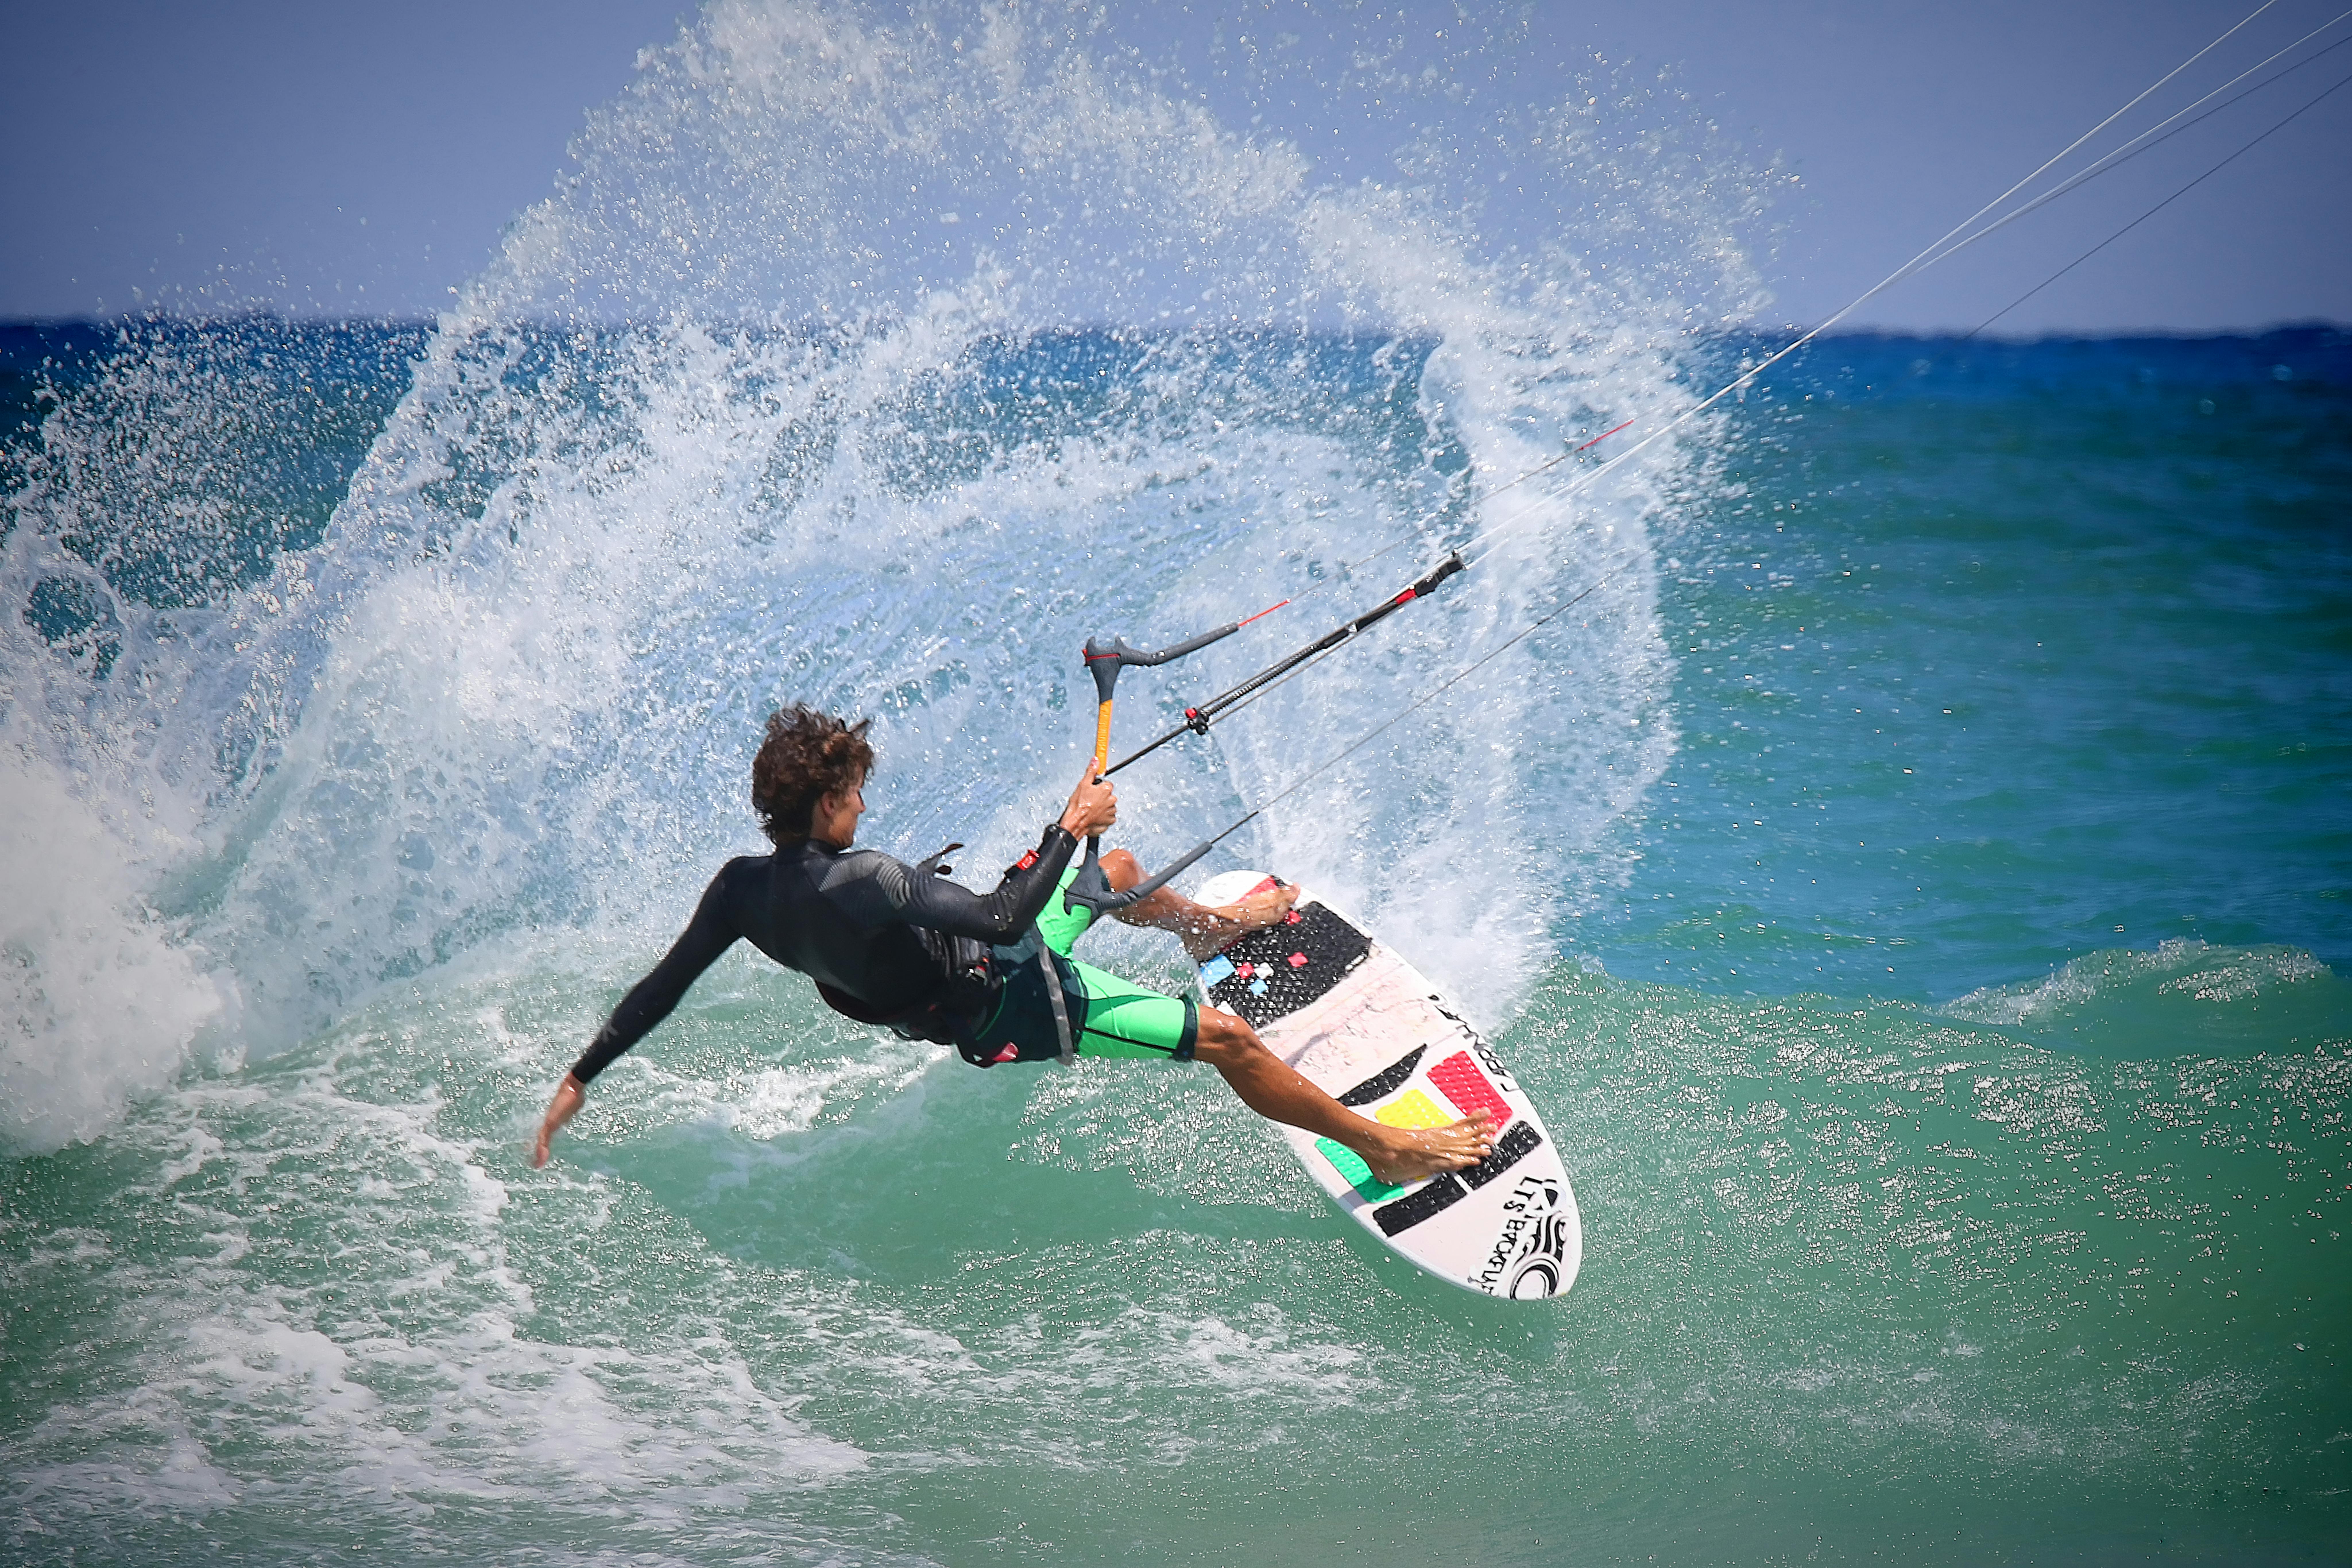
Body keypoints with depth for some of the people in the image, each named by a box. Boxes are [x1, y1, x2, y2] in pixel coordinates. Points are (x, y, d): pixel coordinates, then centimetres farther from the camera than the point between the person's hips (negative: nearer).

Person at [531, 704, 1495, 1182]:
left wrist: (580, 1079, 4)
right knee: (1227, 1040, -6)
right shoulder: (859, 884, -37)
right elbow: (1002, 919, -38)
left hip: (983, 972, 9)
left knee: (1117, 873, 28)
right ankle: (1389, 1150, 5)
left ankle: (1210, 926, 60)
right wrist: (1070, 824, -27)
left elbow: (659, 990, -6)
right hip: (1015, 1018, -9)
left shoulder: (744, 887, -12)